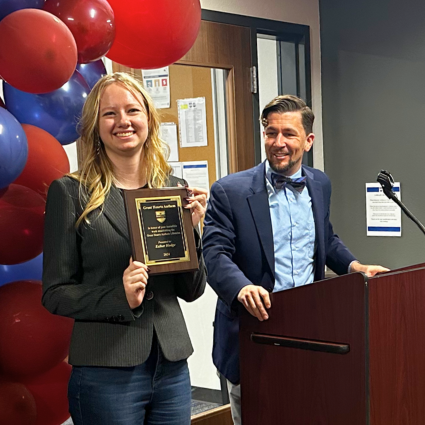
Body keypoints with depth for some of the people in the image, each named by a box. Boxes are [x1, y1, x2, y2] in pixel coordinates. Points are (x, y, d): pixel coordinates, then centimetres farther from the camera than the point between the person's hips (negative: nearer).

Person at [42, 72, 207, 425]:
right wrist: (120, 297, -20)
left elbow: (192, 290, 7)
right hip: (106, 371, -4)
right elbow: (55, 293, -5)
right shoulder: (70, 192, -5)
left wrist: (189, 230, -8)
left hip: (172, 366, 4)